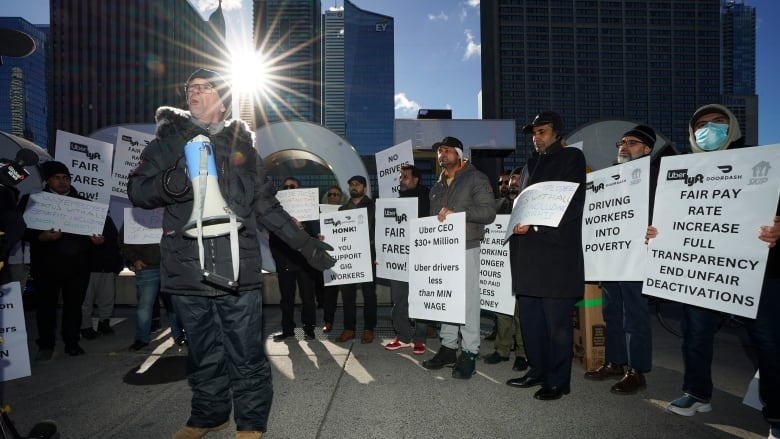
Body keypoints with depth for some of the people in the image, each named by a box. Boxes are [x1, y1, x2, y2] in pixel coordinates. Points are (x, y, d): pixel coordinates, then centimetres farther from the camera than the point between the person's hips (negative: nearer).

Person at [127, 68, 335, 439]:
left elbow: (266, 204, 13)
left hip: (236, 265, -1)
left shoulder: (241, 142, 11)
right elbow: (136, 189, 10)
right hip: (187, 267, 2)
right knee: (203, 353, 14)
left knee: (246, 353, 3)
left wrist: (304, 243, 8)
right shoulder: (169, 138, 12)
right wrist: (165, 185, -14)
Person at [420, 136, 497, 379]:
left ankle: (469, 353, 7)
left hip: (466, 249, -6)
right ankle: (448, 347, 21)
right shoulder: (438, 185, 21)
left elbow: (489, 211, -10)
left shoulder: (476, 178, 1)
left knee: (468, 300, -4)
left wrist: (457, 213, -19)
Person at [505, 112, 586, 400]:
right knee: (530, 318, 12)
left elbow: (572, 206, -9)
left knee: (557, 321, 1)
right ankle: (538, 371, 26)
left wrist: (533, 225, -16)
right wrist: (518, 222, 5)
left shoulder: (571, 158, 1)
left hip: (557, 252, -7)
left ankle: (558, 381, 13)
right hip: (527, 253, 7)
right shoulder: (532, 163, 22)